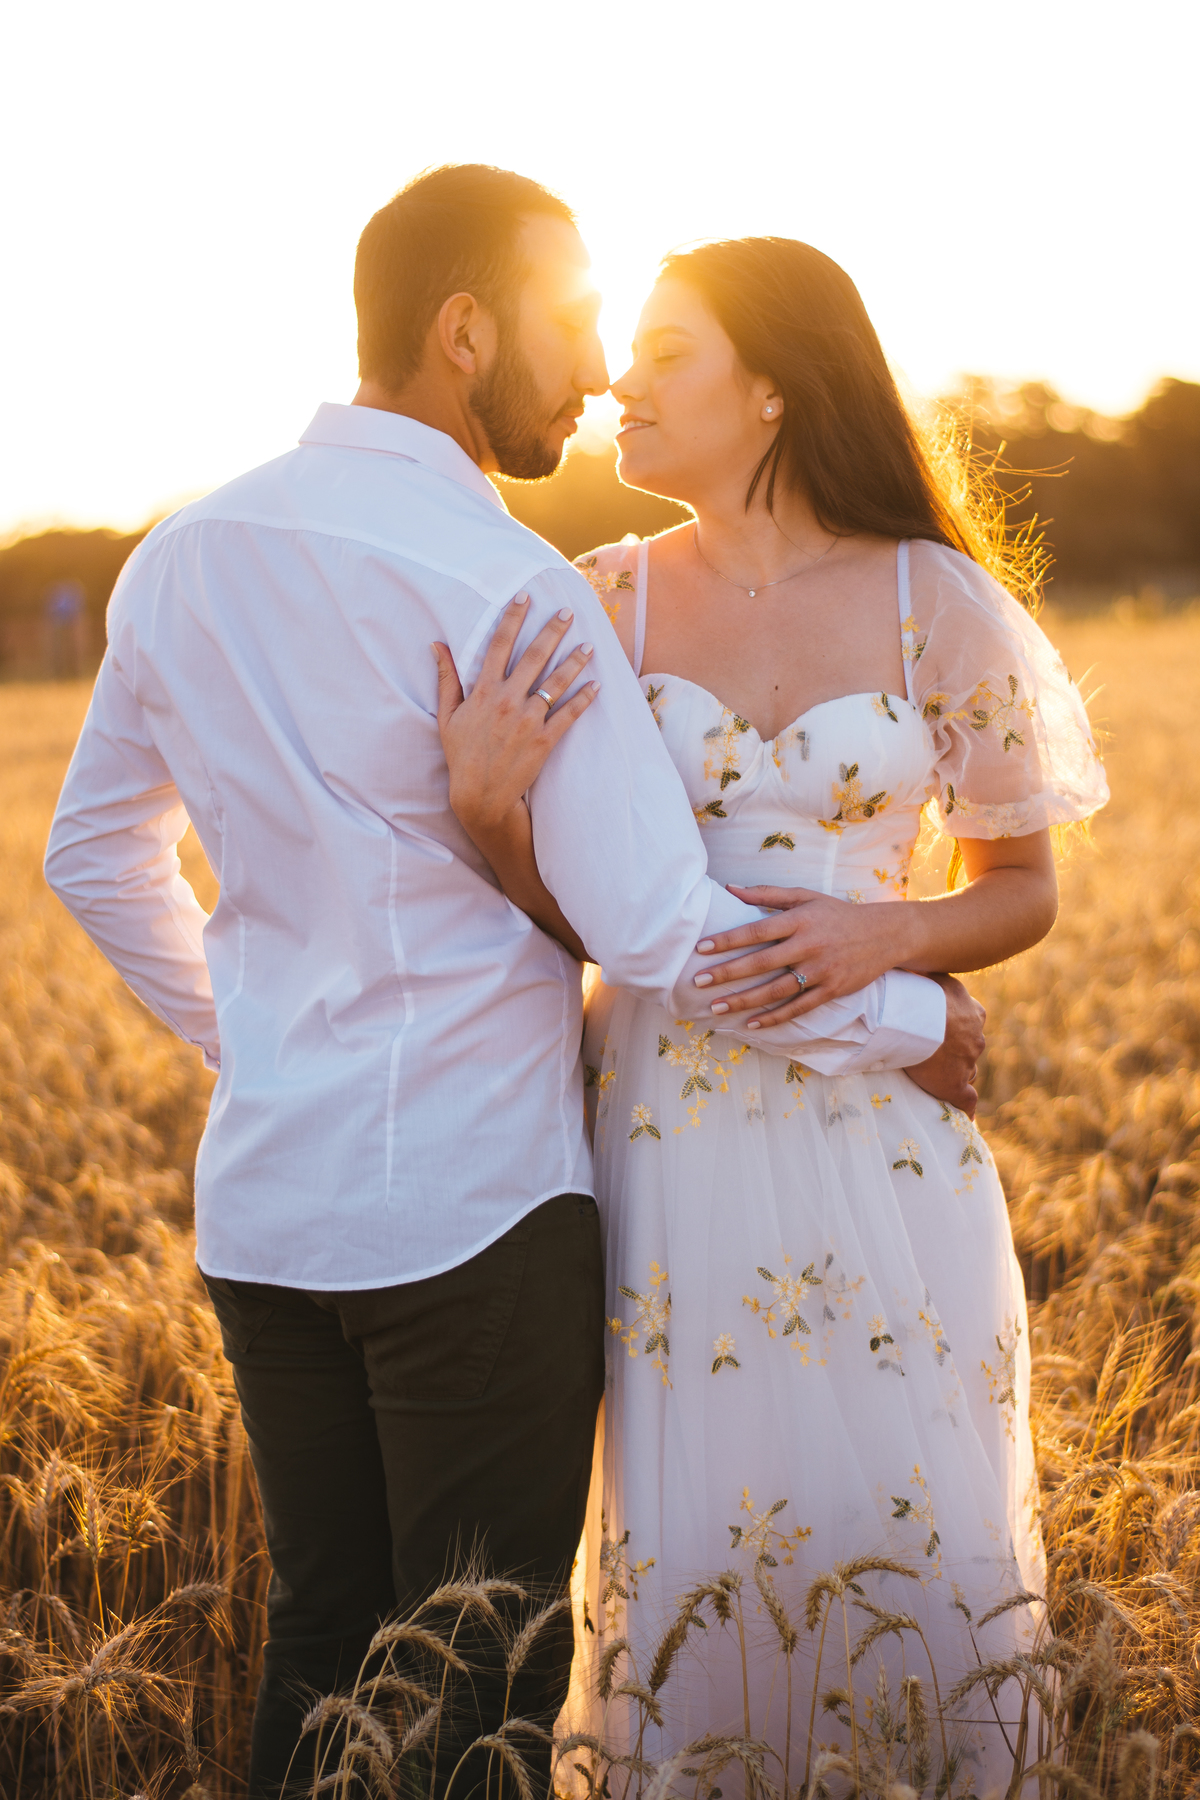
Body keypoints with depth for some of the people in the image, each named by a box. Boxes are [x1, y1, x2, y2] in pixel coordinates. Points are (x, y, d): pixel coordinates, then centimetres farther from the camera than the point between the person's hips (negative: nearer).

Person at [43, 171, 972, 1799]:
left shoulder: (182, 560, 7)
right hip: (472, 1207, -7)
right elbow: (660, 932, -19)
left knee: (319, 1648, 18)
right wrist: (918, 1021, -4)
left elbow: (96, 854, 18)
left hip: (260, 1198, 7)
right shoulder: (503, 587, -16)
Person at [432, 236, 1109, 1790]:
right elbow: (575, 917, 1)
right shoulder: (602, 605, 2)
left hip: (879, 1145, 0)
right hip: (669, 1136, 1)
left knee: (914, 1542, 6)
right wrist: (489, 808, -19)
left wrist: (885, 932, -13)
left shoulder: (938, 601, -2)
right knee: (690, 1546, 7)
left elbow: (1024, 891, 6)